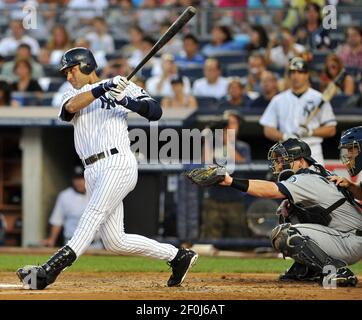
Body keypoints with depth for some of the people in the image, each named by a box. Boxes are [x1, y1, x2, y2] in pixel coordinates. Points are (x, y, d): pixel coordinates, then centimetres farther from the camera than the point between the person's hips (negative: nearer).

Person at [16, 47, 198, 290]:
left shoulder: (124, 86, 10)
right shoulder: (72, 95, 21)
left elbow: (155, 111, 0)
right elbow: (72, 107, -4)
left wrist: (128, 101, -17)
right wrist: (103, 88, -18)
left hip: (118, 163, -7)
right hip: (94, 172, 7)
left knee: (92, 216, -24)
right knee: (115, 241, 1)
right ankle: (178, 256, 13)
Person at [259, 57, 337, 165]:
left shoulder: (318, 98, 5)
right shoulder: (278, 100, 11)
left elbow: (331, 130, 3)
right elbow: (268, 130, 7)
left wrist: (310, 132, -13)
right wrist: (285, 136, -12)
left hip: (312, 153, -2)